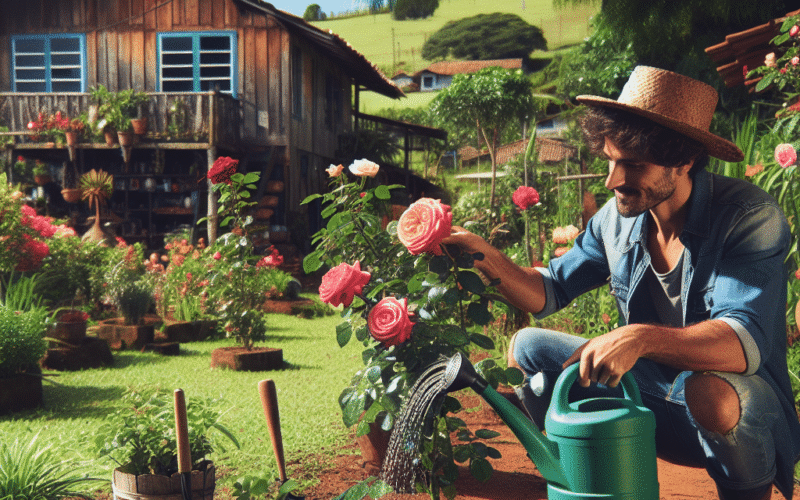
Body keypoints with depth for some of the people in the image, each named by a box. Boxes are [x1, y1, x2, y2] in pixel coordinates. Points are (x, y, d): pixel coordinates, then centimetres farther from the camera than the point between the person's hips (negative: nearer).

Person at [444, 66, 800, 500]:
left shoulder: (750, 218, -22)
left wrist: (641, 337, -48)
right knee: (527, 348, 0)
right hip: (652, 392, 6)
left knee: (714, 393, -39)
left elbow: (745, 343, -33)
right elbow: (548, 292, 6)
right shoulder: (617, 219, -4)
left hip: (748, 413, -5)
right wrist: (486, 257, -12)